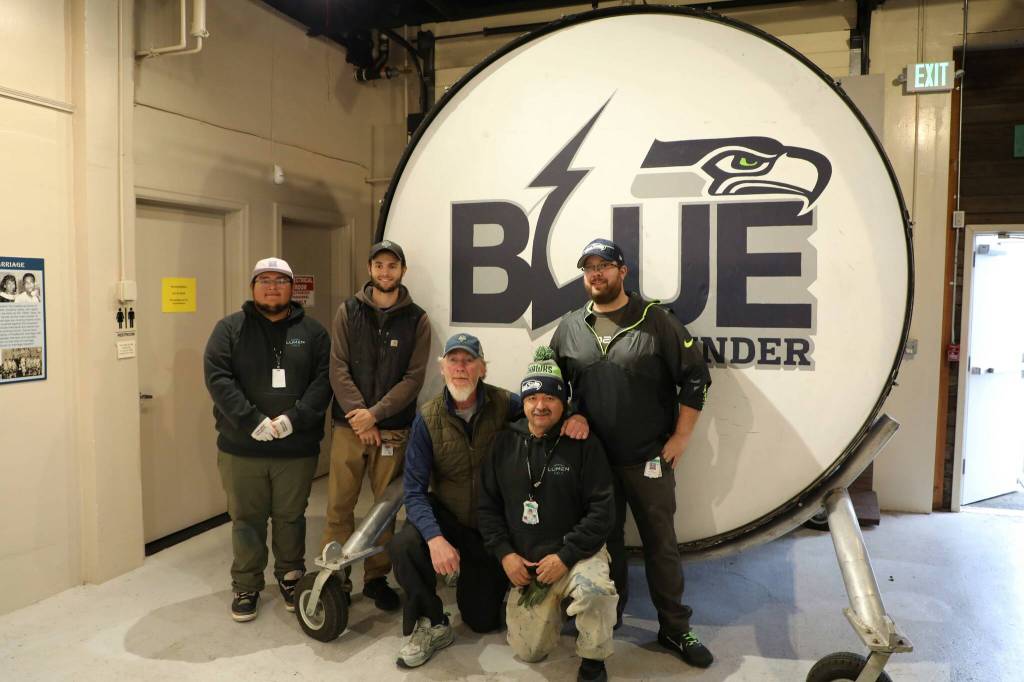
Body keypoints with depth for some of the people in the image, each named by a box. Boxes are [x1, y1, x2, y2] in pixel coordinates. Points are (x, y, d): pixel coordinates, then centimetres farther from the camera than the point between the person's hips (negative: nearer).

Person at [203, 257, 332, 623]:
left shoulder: (312, 331, 5)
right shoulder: (230, 328, 3)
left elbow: (323, 380, -4)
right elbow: (217, 377, -8)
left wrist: (294, 418, -18)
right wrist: (253, 421, -18)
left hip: (297, 448, 1)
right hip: (241, 448, 0)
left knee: (291, 517, 13)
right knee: (247, 520, 10)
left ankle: (290, 578, 33)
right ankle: (246, 587, 27)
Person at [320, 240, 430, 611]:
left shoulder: (416, 320, 3)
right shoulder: (348, 311, 5)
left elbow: (414, 377, -3)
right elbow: (338, 368, -1)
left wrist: (375, 414, -12)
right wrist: (359, 416, -11)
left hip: (393, 429, 0)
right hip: (349, 425, 0)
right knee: (339, 506, 1)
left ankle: (377, 577, 22)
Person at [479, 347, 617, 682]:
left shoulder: (584, 445, -9)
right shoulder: (505, 444, 2)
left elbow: (602, 509, -13)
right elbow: (488, 506, 6)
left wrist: (565, 557, -19)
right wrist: (505, 553, -6)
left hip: (575, 553, -4)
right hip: (524, 562, 4)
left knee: (594, 589, -37)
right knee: (529, 651, 5)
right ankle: (554, 604, 38)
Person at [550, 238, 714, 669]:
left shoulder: (655, 320, -5)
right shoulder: (569, 327, 6)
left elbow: (694, 377, -4)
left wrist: (681, 436, -6)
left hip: (650, 458, -3)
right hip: (593, 458, 3)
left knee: (661, 543, 6)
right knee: (605, 539, 16)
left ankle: (675, 629, 22)